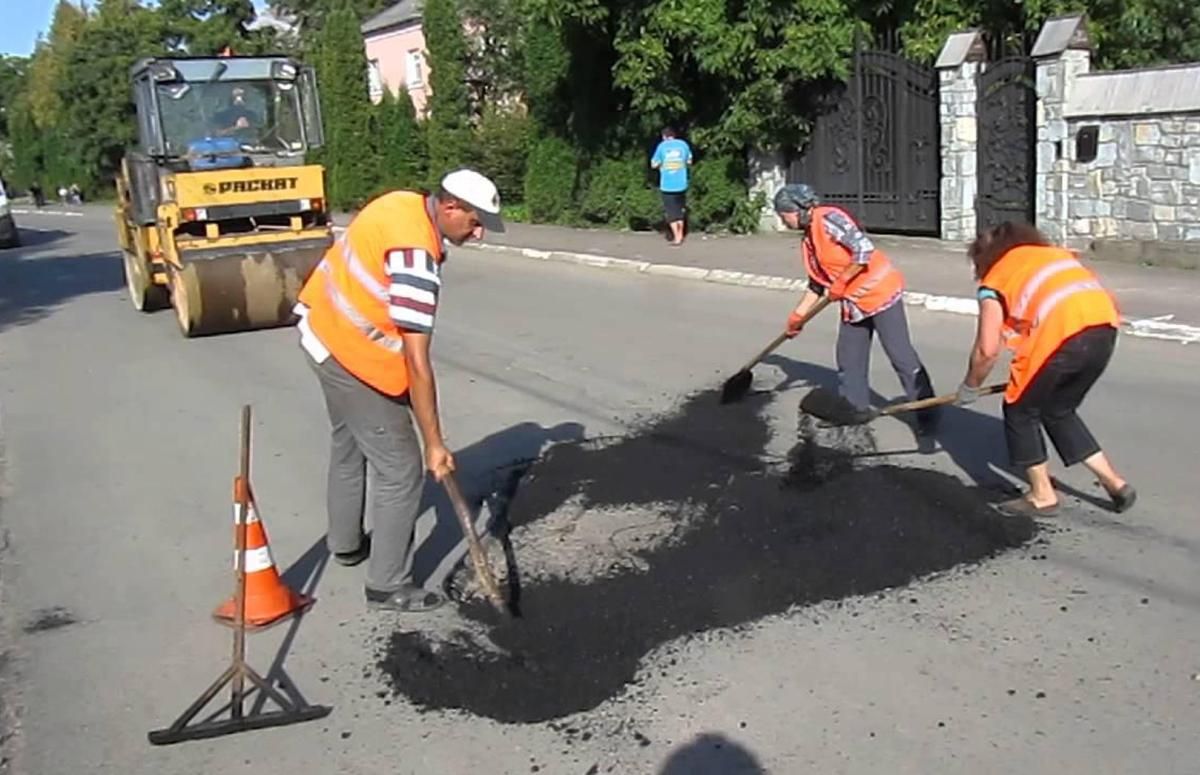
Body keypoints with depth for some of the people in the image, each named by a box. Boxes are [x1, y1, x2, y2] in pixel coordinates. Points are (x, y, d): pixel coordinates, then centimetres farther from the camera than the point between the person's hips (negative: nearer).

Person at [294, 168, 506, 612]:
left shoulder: (406, 204, -3)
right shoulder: (417, 258, -31)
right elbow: (417, 363, -30)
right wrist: (434, 443, -24)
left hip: (325, 330, 10)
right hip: (354, 355, -10)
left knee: (348, 444, 26)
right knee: (401, 471, -3)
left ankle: (345, 543, 45)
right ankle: (388, 586, 7)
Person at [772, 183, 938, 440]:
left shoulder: (828, 218, -15)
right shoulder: (808, 241, 13)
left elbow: (864, 248, -26)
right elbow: (817, 284, 20)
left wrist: (841, 283, -19)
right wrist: (798, 315, 19)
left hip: (880, 291, -10)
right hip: (853, 302, 10)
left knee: (902, 356, -7)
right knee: (849, 359, 13)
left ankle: (927, 418, 0)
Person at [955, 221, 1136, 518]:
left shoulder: (994, 282, 11)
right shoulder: (1056, 252, 30)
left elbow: (987, 350, 3)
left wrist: (969, 388, 20)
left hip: (1061, 335, -7)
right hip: (1105, 328, 7)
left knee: (1020, 411, 16)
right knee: (1059, 411, 26)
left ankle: (1042, 496, 24)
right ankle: (1114, 483, 29)